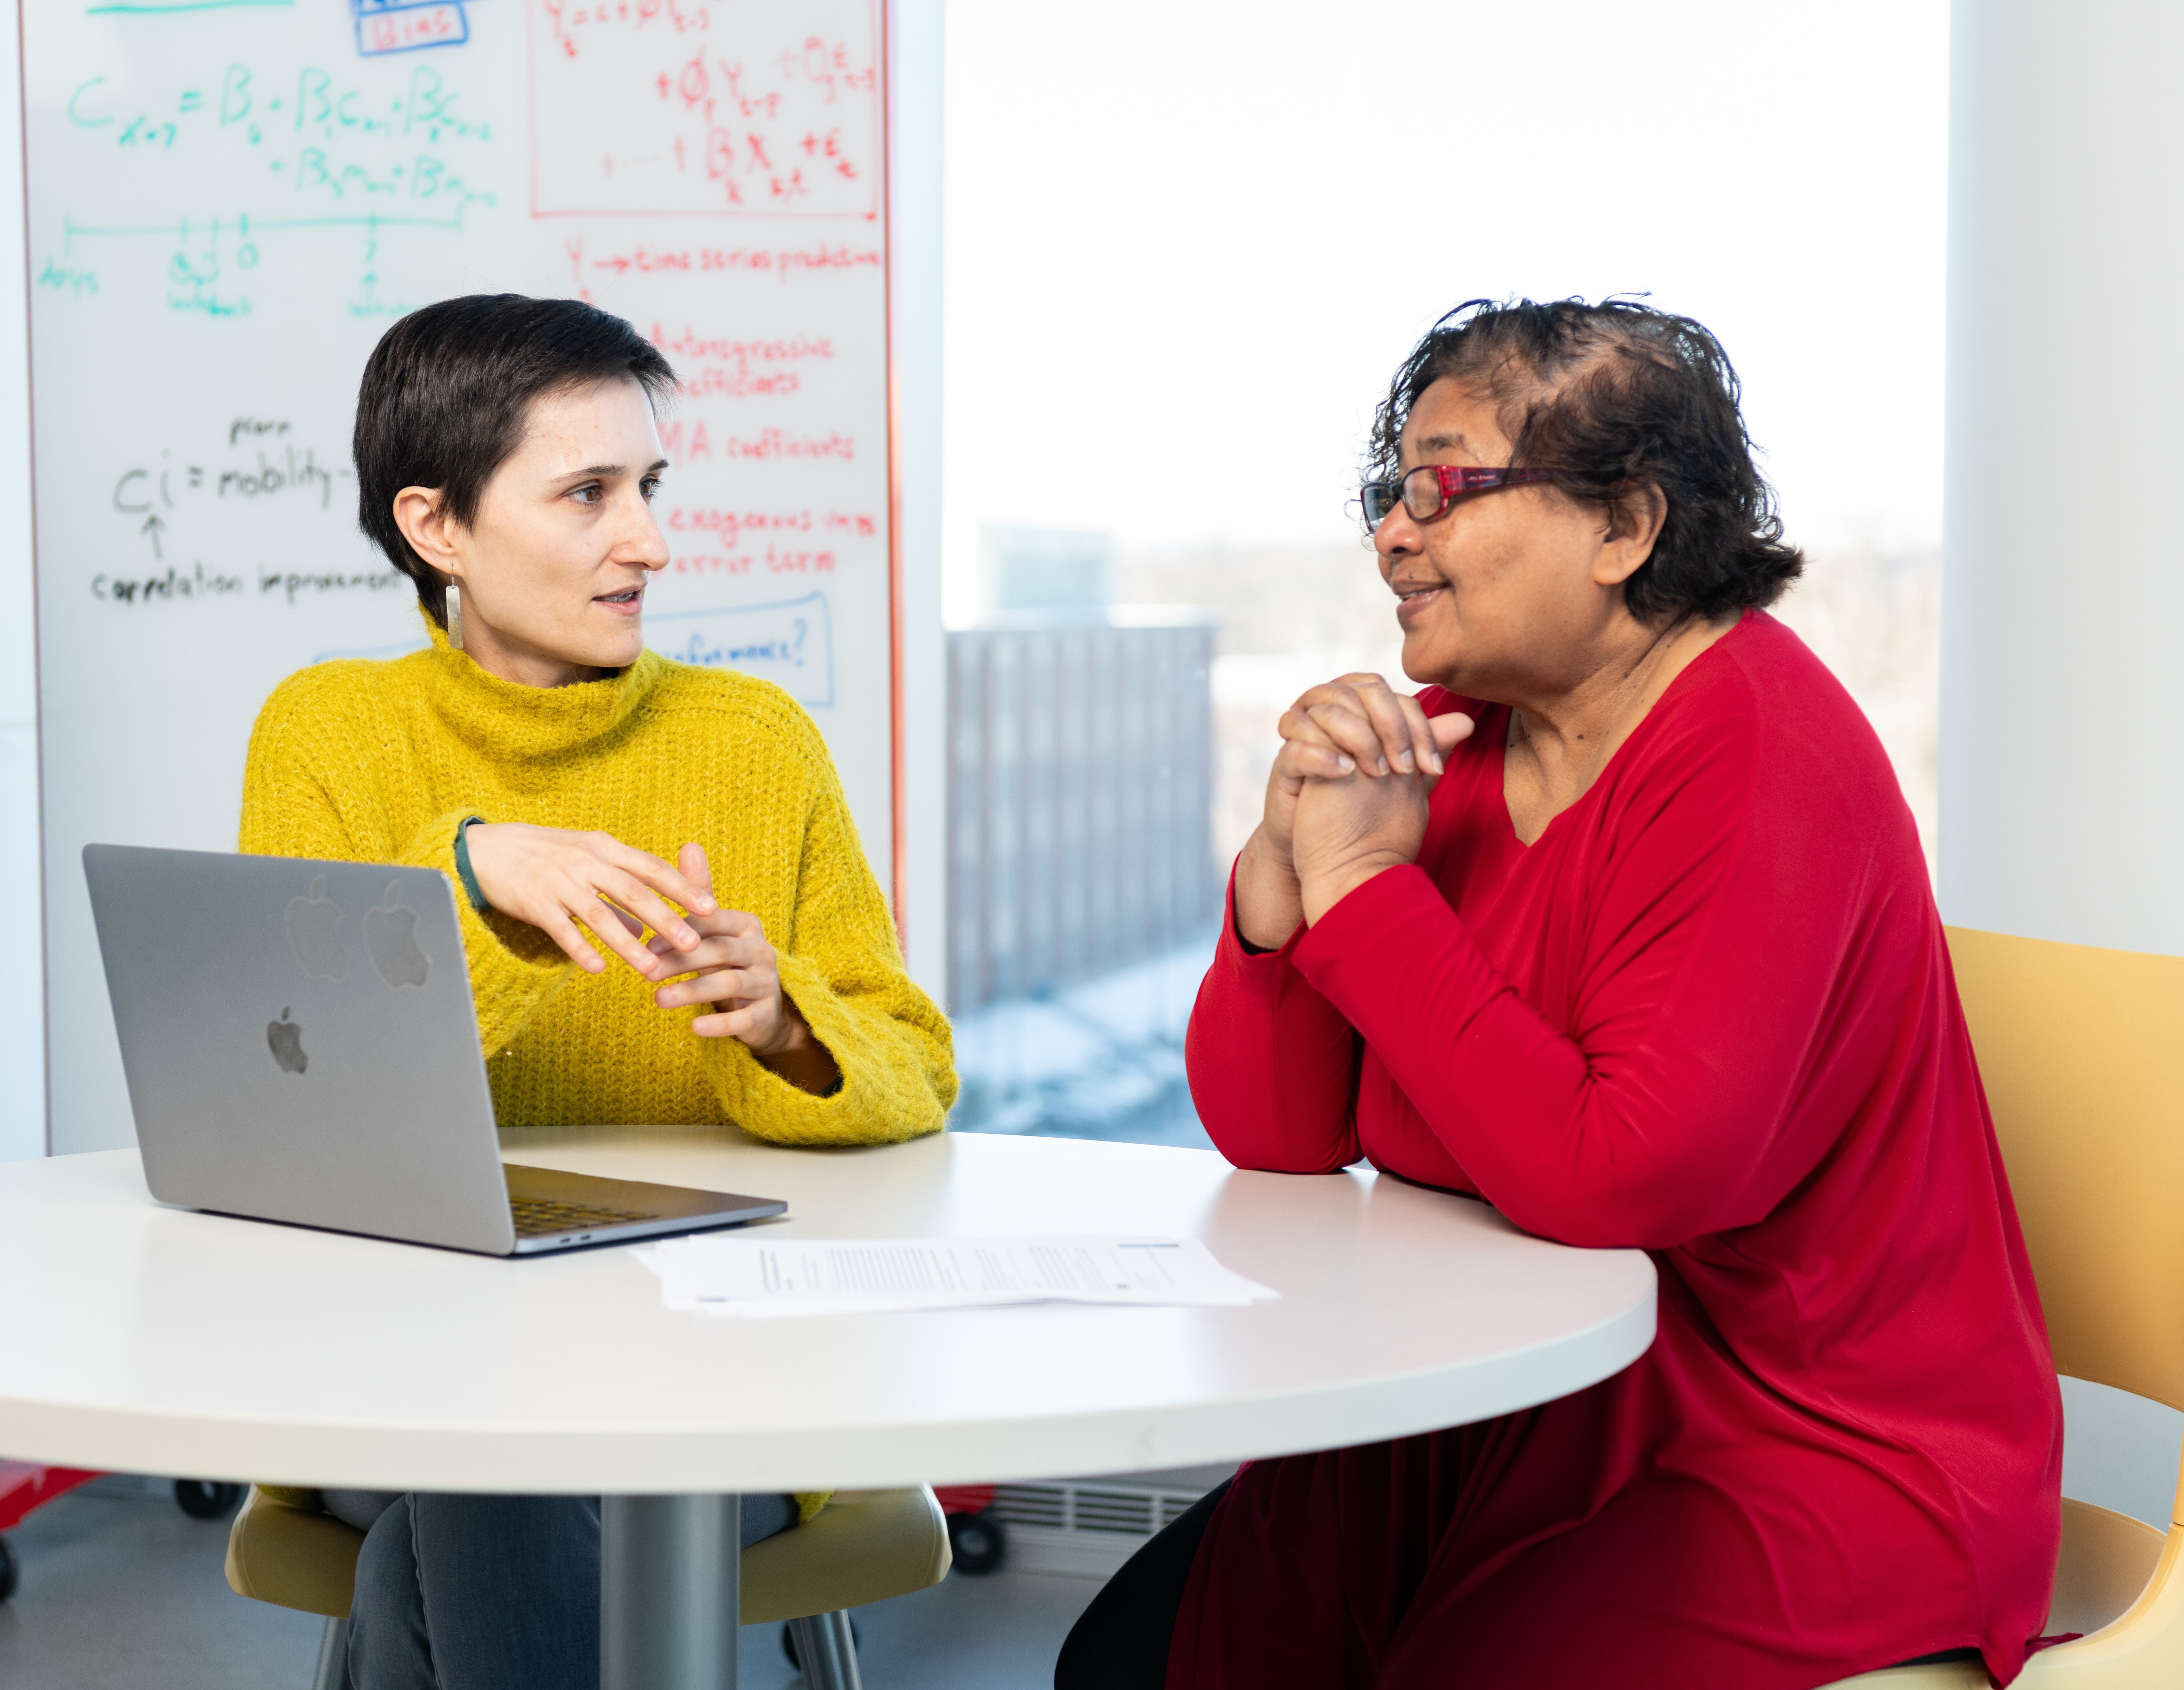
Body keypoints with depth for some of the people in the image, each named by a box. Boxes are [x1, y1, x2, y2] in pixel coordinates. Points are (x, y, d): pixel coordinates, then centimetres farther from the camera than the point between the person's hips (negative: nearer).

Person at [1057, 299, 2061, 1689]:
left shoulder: (1759, 764, -18)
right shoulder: (1446, 744, 4)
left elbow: (1616, 1177, -29)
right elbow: (1271, 1137, 3)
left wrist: (1362, 888, -21)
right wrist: (1289, 857, -14)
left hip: (1812, 1459, -7)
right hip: (1501, 1430, 7)